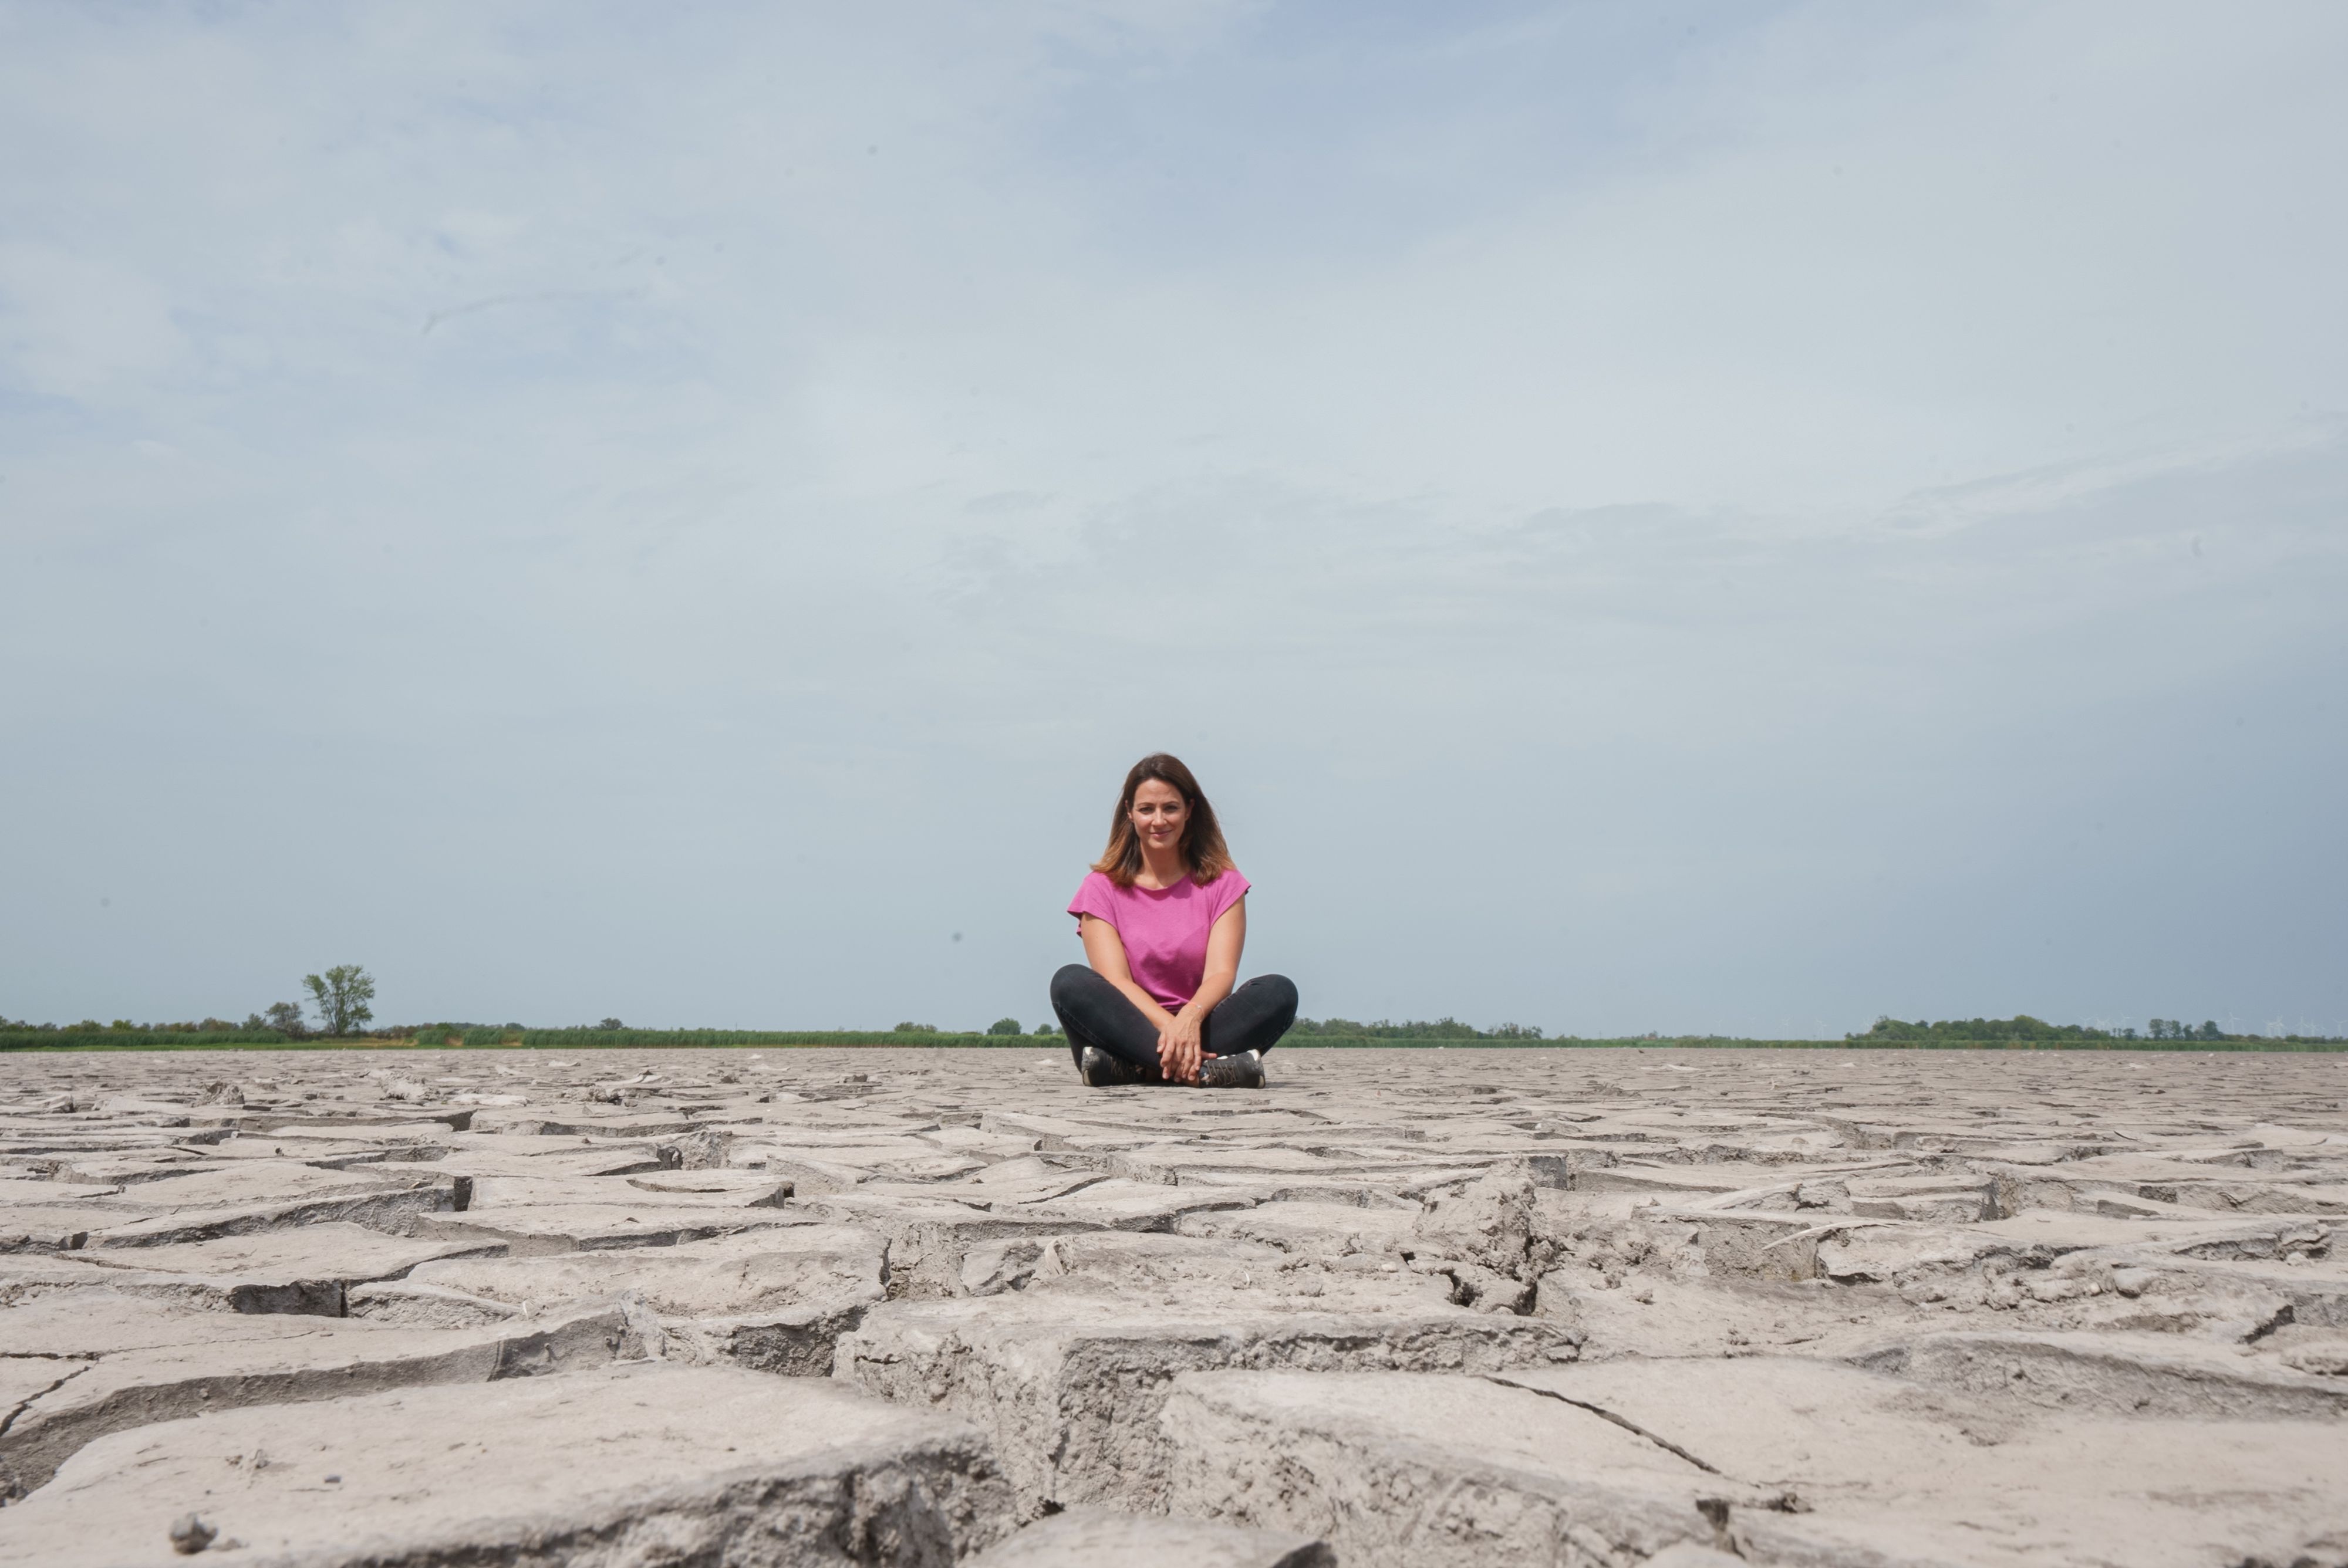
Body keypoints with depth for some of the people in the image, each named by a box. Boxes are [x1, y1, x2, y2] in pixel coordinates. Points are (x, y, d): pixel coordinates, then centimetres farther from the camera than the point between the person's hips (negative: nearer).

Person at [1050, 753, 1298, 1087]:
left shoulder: (1222, 883, 9)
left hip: (1200, 1031, 1)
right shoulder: (1102, 888, 6)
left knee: (1279, 991, -25)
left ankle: (1128, 1069, -36)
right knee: (1070, 982, -28)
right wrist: (1168, 1026, -28)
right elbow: (1116, 980, -8)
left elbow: (1221, 973, -6)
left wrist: (1191, 1017, -30)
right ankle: (1207, 1069, -43)